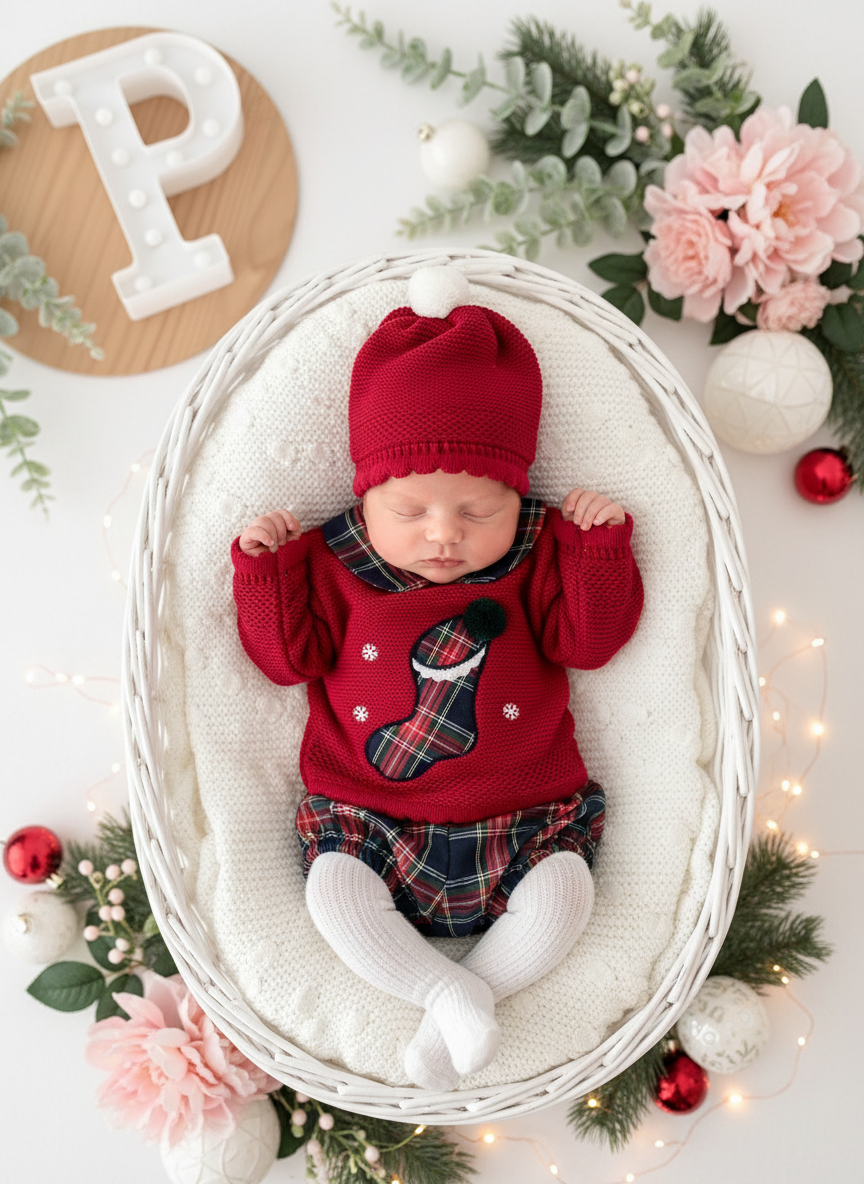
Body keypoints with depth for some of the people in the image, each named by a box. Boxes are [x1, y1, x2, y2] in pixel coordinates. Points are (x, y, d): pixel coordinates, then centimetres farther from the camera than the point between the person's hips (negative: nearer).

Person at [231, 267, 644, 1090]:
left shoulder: (539, 556, 0)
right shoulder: (333, 566, -1)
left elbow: (588, 640, -2)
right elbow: (289, 656, 2)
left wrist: (598, 544, -10)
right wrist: (263, 568, -8)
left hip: (520, 811, 0)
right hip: (367, 813, 0)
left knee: (562, 891, -20)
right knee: (332, 889, -21)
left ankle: (456, 1006, -6)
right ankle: (451, 992, -13)